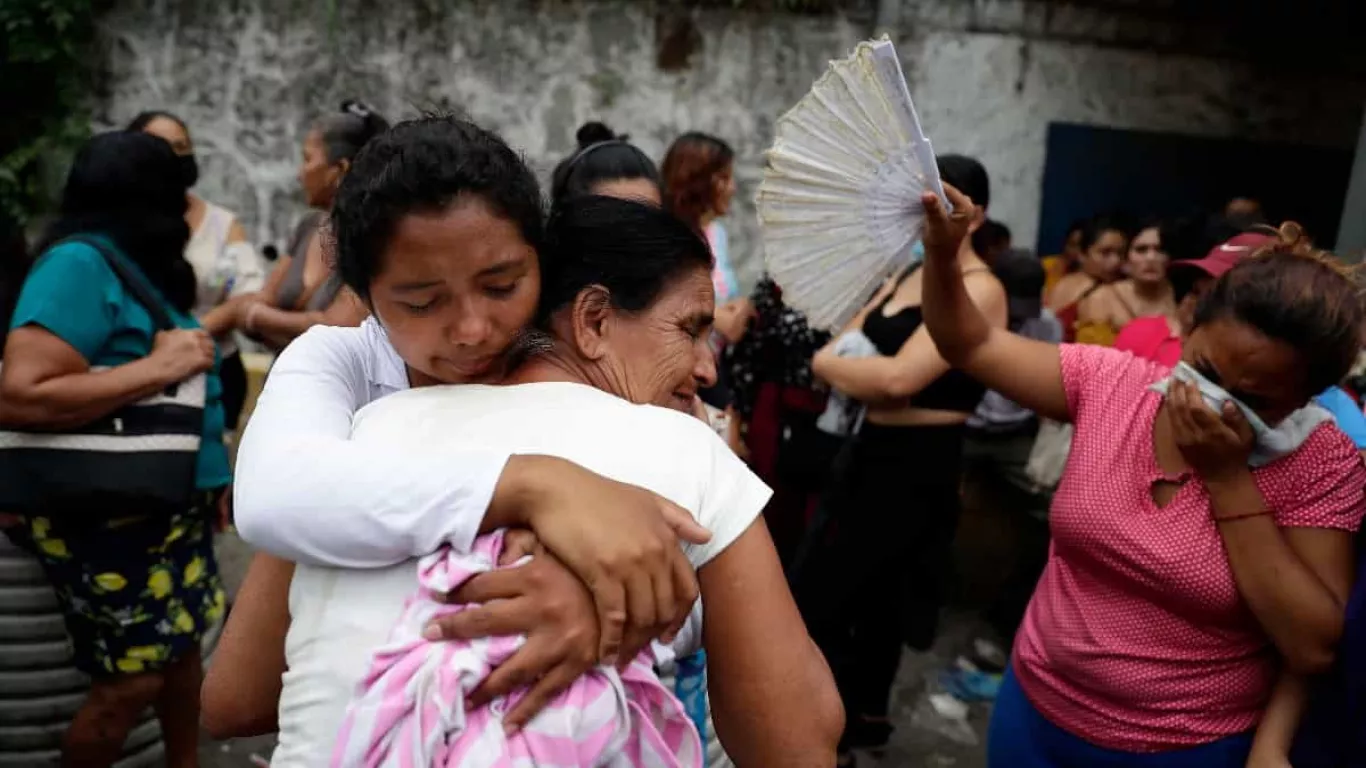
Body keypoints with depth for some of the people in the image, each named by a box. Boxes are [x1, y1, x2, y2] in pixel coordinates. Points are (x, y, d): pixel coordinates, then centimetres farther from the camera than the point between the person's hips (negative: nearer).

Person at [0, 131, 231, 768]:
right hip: (107, 519, -8)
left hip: (167, 507, 8)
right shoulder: (79, 264, -18)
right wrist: (160, 368, -25)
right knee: (133, 679, 2)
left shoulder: (136, 267, 7)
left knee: (180, 643, 17)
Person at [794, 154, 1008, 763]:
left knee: (811, 603, -8)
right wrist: (868, 379, -14)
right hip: (874, 450, 9)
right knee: (871, 592, 21)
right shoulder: (905, 276, 10)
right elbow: (826, 355, 6)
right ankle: (865, 716, 40)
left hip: (918, 467, -8)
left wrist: (839, 366, -9)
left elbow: (899, 377, -26)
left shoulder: (979, 290, -15)